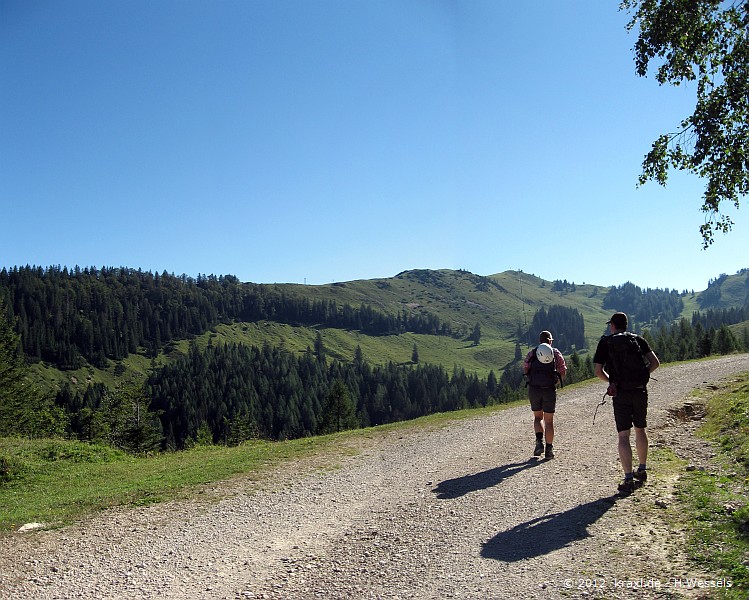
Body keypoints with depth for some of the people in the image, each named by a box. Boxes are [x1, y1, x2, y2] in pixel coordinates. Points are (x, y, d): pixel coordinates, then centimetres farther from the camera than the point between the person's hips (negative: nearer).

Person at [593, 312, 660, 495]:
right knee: (640, 430, 20)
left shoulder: (605, 342, 1)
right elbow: (655, 363, -1)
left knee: (623, 435, -2)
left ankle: (628, 479, -8)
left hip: (621, 393, -3)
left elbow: (598, 371, -3)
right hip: (641, 391, 3)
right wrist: (642, 375, 12)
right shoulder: (638, 339, 7)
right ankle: (642, 470, 32)